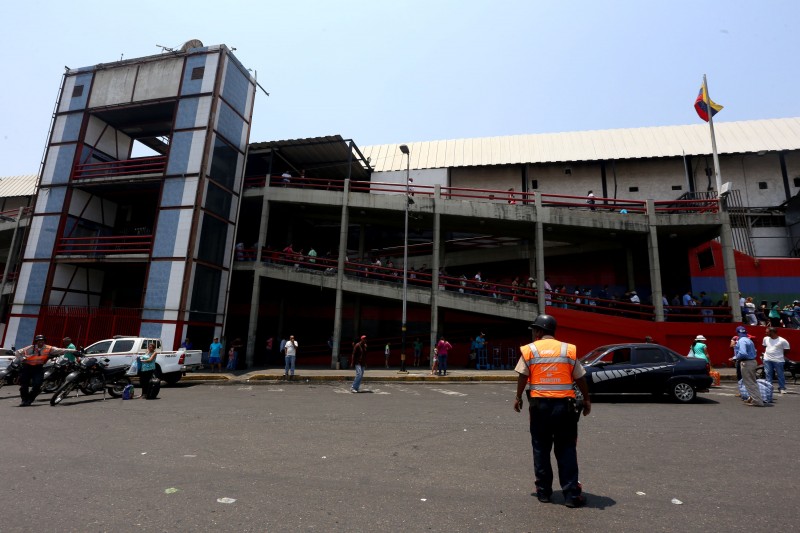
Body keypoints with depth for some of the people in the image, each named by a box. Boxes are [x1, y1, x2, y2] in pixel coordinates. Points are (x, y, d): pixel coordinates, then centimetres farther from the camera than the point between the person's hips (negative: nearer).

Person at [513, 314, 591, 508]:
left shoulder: (529, 350, -1)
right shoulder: (569, 350, 2)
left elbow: (522, 376, -2)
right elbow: (580, 379, 5)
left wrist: (518, 398, 11)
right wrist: (587, 400, 18)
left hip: (539, 404, -1)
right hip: (564, 405, 1)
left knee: (541, 448, 12)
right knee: (566, 450, 10)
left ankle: (543, 491, 19)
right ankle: (571, 493, 10)